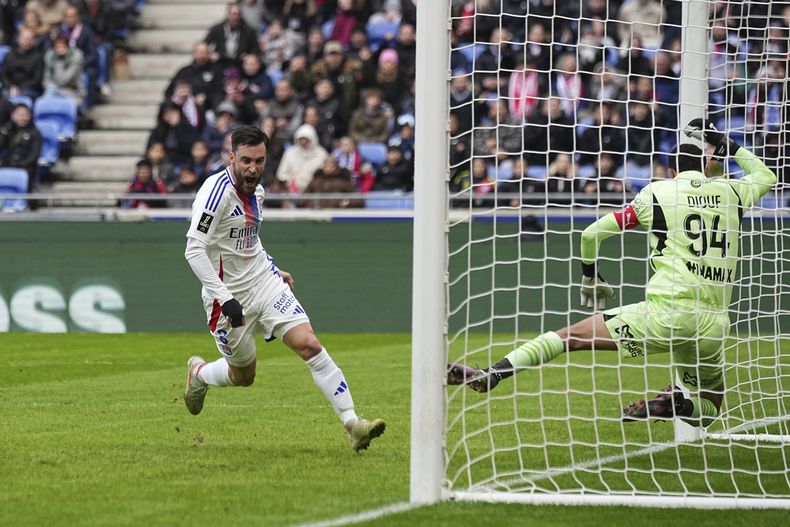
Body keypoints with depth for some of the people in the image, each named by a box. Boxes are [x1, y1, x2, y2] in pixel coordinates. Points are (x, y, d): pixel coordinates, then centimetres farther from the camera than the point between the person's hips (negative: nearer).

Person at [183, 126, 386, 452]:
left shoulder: (256, 191, 5)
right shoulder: (218, 191, -21)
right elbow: (194, 250, -27)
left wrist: (274, 270, 21)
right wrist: (225, 299, -30)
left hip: (264, 282, 6)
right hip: (229, 294, -6)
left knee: (309, 344, -13)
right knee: (243, 375, 9)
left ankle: (352, 423, -16)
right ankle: (199, 373, 45)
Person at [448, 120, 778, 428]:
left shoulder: (657, 193, 6)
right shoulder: (730, 193, 13)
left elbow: (592, 233, 8)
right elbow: (765, 176, 37)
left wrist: (590, 280, 25)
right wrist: (727, 145, 42)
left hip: (664, 315, -3)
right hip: (713, 326, 3)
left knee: (574, 335, 2)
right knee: (709, 406, 25)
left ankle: (491, 375, -12)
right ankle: (681, 405, -9)